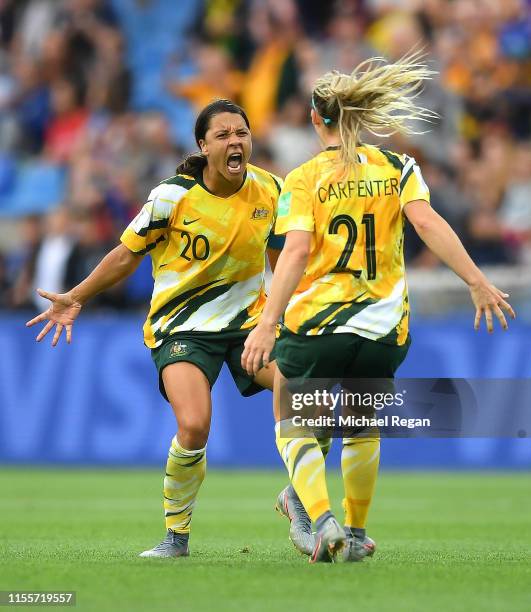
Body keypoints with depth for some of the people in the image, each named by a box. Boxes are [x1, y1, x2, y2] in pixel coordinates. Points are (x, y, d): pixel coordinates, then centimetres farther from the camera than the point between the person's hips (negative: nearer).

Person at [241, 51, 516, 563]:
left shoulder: (303, 179, -3)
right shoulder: (397, 168, 4)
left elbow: (296, 251, -17)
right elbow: (427, 222, -12)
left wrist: (267, 323, -23)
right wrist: (477, 280, -16)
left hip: (314, 322, -3)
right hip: (384, 329, 3)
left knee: (293, 428, 15)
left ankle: (322, 519, -10)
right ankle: (355, 534, 32)